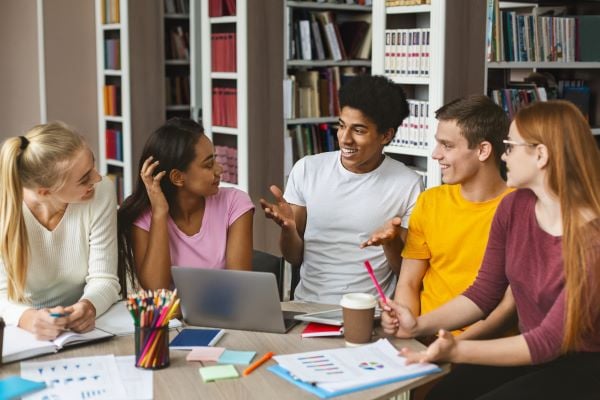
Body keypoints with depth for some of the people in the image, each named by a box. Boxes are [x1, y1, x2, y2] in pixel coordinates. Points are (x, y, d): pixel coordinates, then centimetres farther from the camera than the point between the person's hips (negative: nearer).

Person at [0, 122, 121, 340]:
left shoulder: (102, 193, -14)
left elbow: (104, 279, -12)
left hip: (83, 327, 0)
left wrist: (88, 306, -33)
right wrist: (27, 318, -37)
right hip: (25, 332, 0)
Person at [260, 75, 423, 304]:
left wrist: (391, 241, -17)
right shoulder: (307, 170, 3)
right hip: (306, 306, 1)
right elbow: (295, 258, 7)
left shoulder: (408, 185, -3)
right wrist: (288, 227, -13)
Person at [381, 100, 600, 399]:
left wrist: (459, 351, -32)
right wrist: (419, 325, -8)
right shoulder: (513, 206, -2)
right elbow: (484, 291, 6)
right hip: (532, 351, 6)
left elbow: (551, 340, -23)